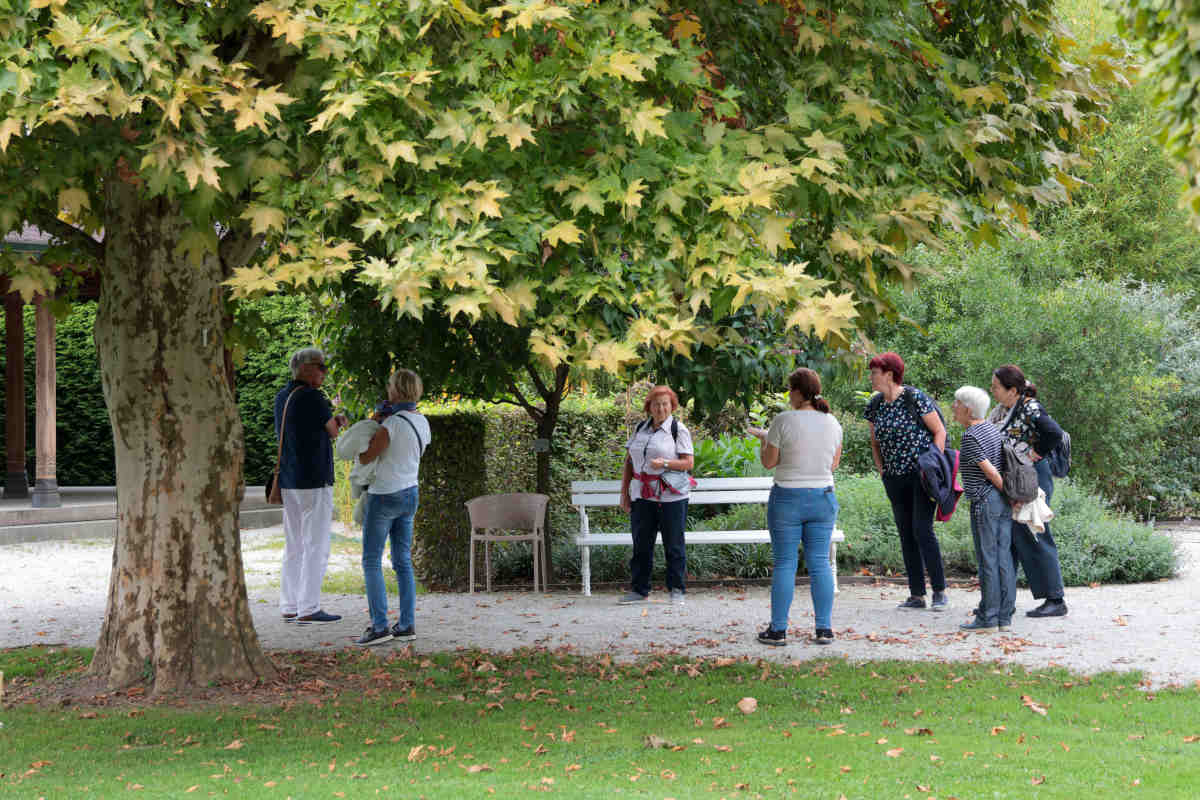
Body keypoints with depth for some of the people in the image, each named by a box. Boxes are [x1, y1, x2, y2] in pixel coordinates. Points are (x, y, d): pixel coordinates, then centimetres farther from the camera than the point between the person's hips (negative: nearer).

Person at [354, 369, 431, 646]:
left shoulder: (391, 424, -20)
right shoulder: (423, 423, 5)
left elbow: (365, 458, -14)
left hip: (384, 497, -8)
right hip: (410, 495, 8)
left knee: (371, 562, -2)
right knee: (403, 562, 10)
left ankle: (379, 626, -8)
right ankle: (407, 625, 7)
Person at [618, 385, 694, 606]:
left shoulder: (678, 430, -1)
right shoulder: (640, 428, 13)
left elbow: (688, 463, -5)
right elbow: (628, 462, 15)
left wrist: (665, 463, -21)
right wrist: (624, 494, 10)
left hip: (671, 496, -4)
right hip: (642, 496, 4)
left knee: (673, 545, 0)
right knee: (641, 544, 6)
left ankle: (677, 590, 8)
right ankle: (638, 590, 14)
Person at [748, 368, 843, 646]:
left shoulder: (784, 421, -11)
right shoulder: (832, 423, 4)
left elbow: (768, 462, -5)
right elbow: (833, 464, 12)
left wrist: (764, 439, 13)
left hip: (787, 498, -4)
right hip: (823, 497, 4)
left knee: (784, 563, 1)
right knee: (820, 563, 7)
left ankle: (778, 629, 3)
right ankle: (824, 629, 6)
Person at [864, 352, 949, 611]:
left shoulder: (915, 397, -10)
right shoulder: (875, 405, 8)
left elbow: (939, 431, -7)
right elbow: (875, 443, 21)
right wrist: (882, 472, 10)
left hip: (922, 474, -7)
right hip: (895, 479, 7)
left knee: (922, 530, -12)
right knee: (906, 534, 6)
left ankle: (939, 592, -3)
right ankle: (917, 595, 10)